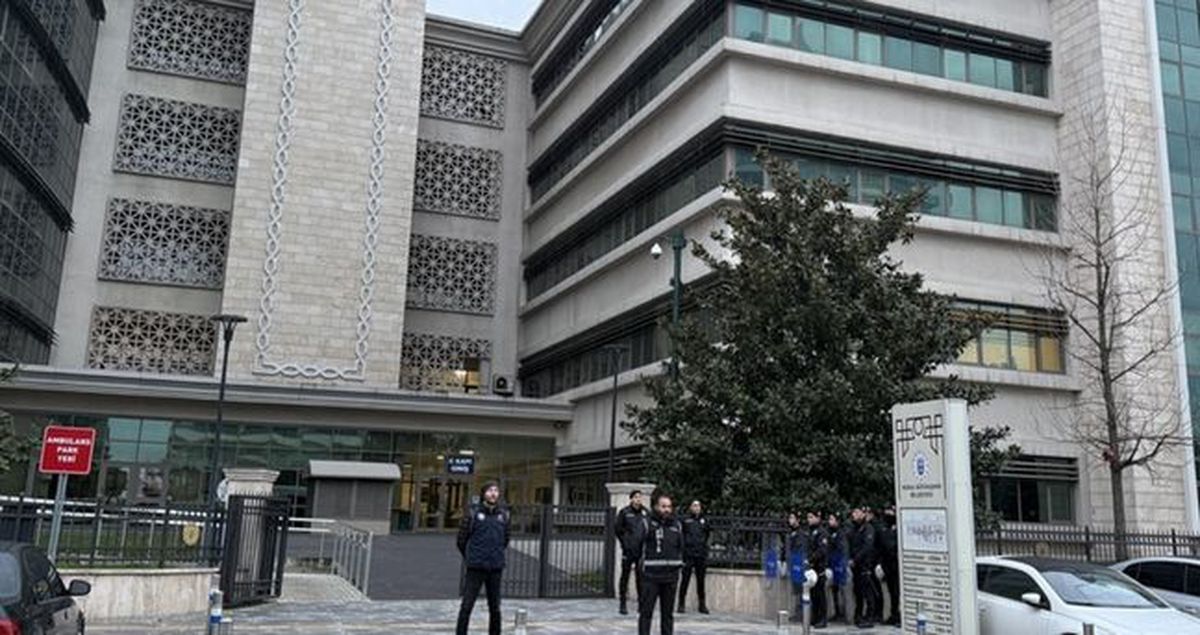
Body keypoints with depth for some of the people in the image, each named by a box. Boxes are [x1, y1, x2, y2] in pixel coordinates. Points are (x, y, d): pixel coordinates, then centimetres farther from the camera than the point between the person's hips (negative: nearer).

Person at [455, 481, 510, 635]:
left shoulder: (503, 514, 4)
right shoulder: (473, 512, -5)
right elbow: (462, 539, 3)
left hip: (495, 568, 3)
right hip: (475, 568, -3)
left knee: (495, 607, 10)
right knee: (467, 606, -2)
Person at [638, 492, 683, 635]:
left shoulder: (676, 525, 11)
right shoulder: (647, 523, -5)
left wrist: (679, 563, 10)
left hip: (671, 575, 5)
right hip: (651, 576, -5)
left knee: (668, 612, 12)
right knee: (646, 611, -1)